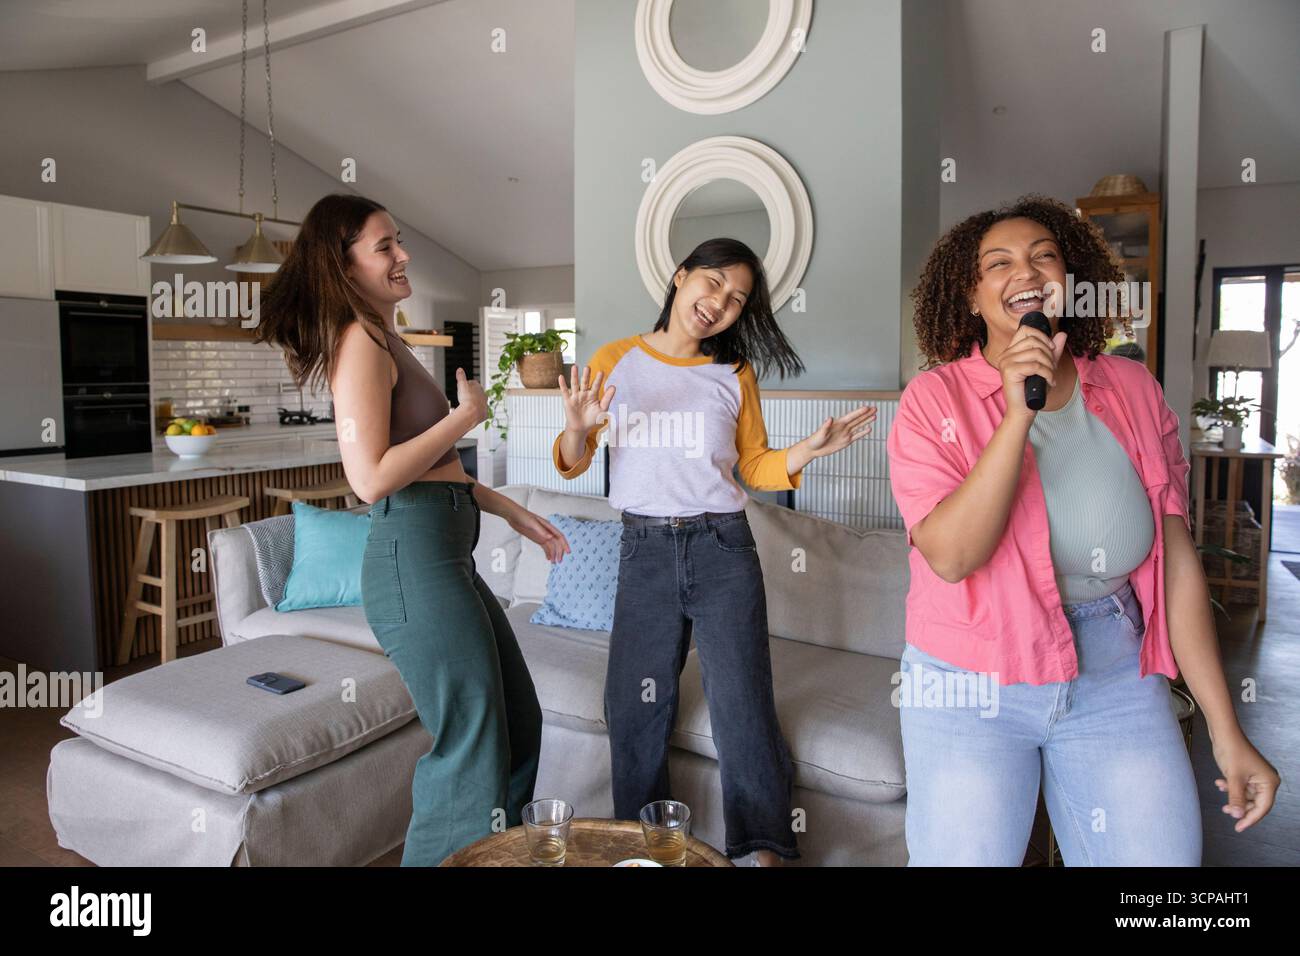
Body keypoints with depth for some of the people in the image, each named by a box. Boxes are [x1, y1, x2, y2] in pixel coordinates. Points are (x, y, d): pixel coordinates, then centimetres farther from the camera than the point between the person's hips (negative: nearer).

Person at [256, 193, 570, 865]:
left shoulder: (386, 340, 19)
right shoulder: (360, 339, -11)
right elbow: (372, 478, -22)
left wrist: (511, 511, 19)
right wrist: (467, 414, -12)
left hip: (446, 556, 10)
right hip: (415, 560, -10)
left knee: (518, 727, 19)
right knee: (471, 752, -2)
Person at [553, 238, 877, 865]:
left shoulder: (734, 374, 6)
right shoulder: (615, 360, 3)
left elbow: (756, 468, 10)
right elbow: (572, 463, 6)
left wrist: (811, 448, -7)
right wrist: (577, 427, -16)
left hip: (721, 551, 0)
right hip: (644, 552, 1)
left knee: (741, 707, 1)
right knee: (634, 708, 8)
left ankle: (765, 848, 20)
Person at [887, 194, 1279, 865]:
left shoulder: (1132, 389, 1)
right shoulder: (934, 398, -8)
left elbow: (1177, 559, 2)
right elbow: (952, 557, -20)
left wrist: (1227, 733, 3)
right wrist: (1017, 414, -26)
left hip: (1118, 683, 3)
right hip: (972, 689, -2)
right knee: (966, 857, 6)